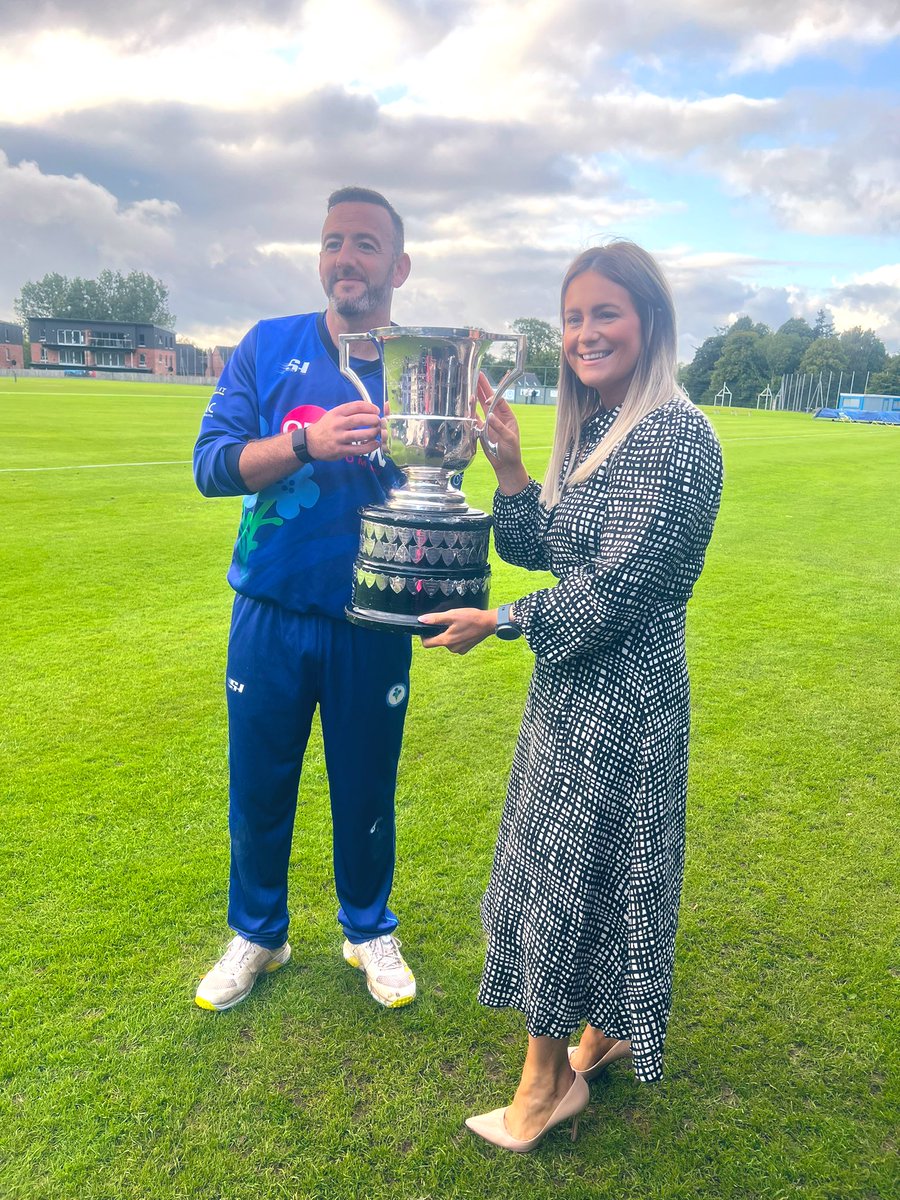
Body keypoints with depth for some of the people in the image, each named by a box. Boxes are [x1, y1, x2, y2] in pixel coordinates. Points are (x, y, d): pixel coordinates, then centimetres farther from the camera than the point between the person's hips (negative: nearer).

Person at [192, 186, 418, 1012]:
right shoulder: (269, 347, -1)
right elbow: (212, 463, -10)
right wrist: (308, 442, -27)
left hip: (372, 625, 0)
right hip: (271, 614, 1)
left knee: (366, 790, 14)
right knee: (258, 790, 13)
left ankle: (370, 931, 39)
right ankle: (257, 936, 38)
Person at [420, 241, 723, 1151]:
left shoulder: (675, 435, -19)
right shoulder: (590, 427, 9)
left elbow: (613, 590, -22)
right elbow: (542, 551, 11)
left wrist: (497, 622, -12)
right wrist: (509, 470, -3)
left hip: (619, 696, -9)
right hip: (573, 683, 9)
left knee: (574, 868, 5)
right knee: (576, 864, 20)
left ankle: (549, 1078, 27)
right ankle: (605, 1033, 42)